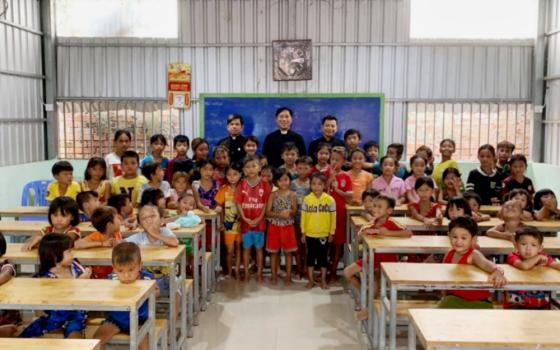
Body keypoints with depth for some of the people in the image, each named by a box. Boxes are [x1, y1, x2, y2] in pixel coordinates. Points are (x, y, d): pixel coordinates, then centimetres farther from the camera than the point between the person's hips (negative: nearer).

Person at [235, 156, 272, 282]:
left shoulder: (264, 185, -4)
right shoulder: (242, 184, -1)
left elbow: (266, 204, -4)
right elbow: (238, 203, -3)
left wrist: (259, 218, -12)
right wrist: (244, 218, -12)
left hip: (259, 222, -1)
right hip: (245, 222, 1)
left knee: (259, 248, 9)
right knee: (246, 248, 10)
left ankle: (259, 273, 19)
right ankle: (246, 273, 19)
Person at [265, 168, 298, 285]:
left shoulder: (292, 195, -3)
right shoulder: (273, 195, -5)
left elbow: (295, 211, 2)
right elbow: (267, 212, -7)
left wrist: (289, 212, -20)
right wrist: (279, 214, -21)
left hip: (288, 227, 0)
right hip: (274, 226, 0)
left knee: (288, 252, 7)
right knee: (274, 252, 8)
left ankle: (288, 276, 16)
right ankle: (274, 275, 20)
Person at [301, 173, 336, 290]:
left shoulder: (330, 199, -8)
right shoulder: (306, 199, -6)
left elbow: (333, 217, -2)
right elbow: (303, 216, -1)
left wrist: (331, 233, -1)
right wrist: (303, 233, 0)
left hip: (324, 234, -1)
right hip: (310, 234, 1)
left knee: (323, 257, 11)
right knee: (311, 257, 12)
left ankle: (323, 280, 25)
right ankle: (311, 280, 24)